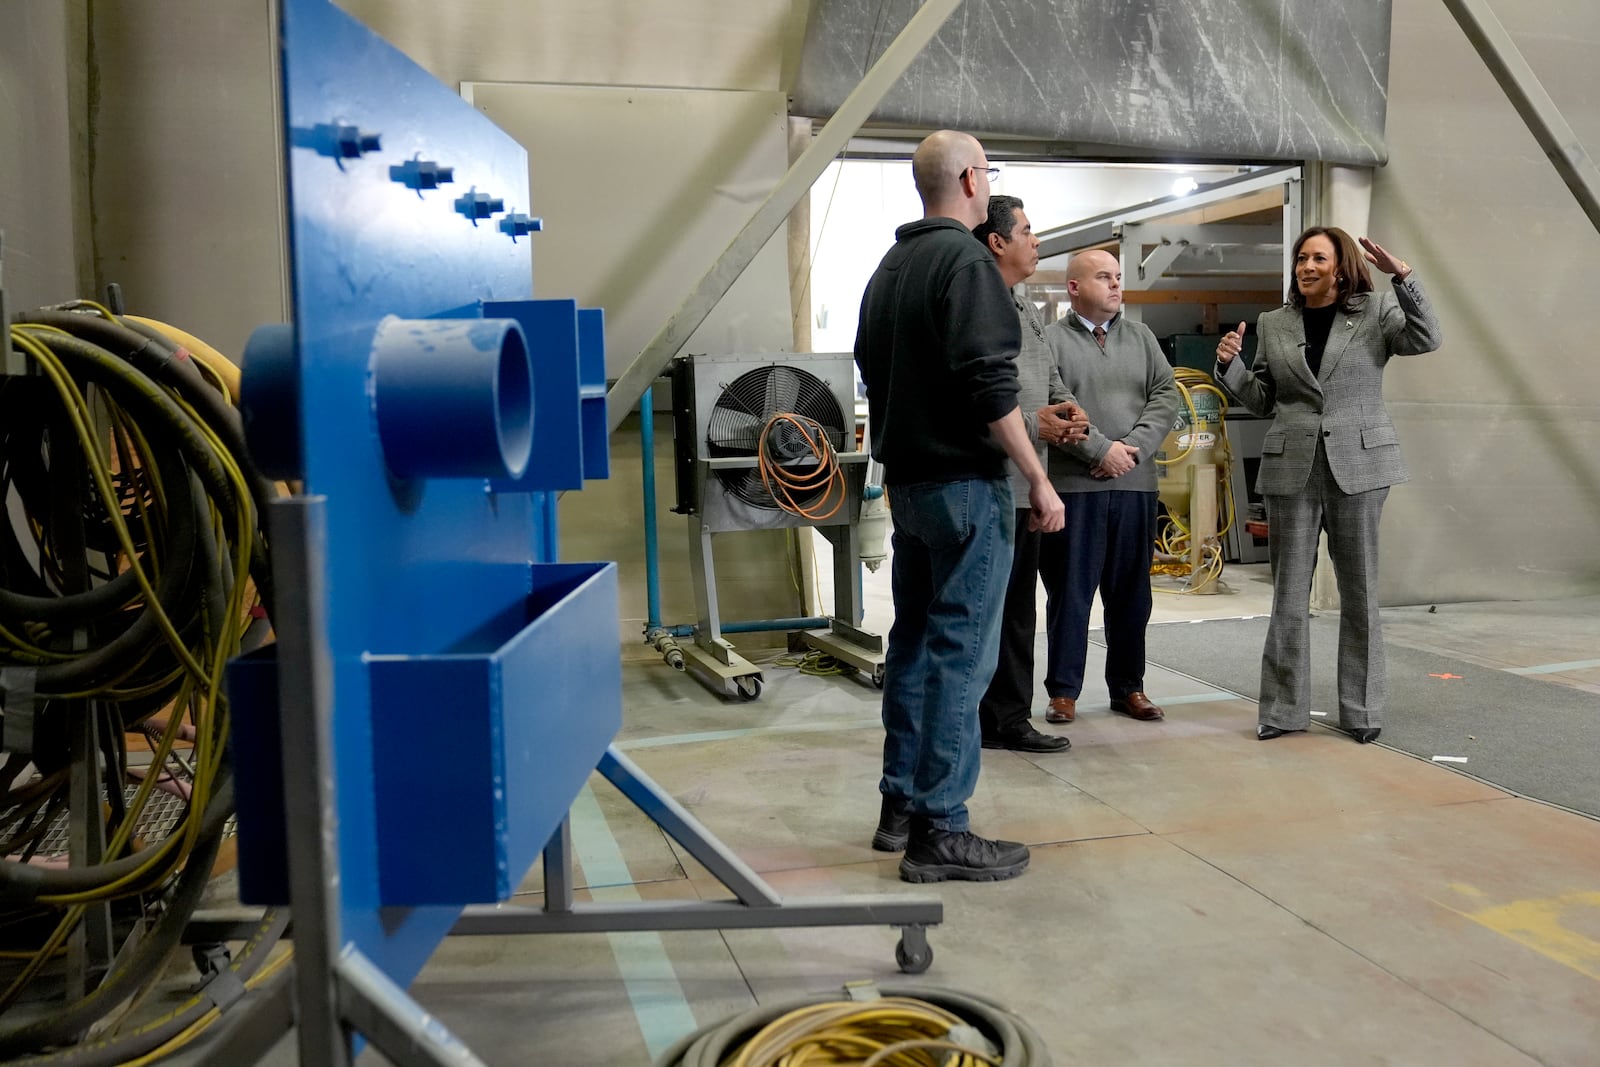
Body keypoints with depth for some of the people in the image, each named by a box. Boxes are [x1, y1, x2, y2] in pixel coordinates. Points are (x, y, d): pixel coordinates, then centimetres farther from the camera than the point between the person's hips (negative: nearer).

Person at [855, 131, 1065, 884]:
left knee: (913, 643, 14)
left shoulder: (889, 267, 15)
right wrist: (1039, 479, -16)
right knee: (960, 654, -5)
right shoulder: (965, 260, -12)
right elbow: (990, 384, -20)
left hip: (907, 481, 9)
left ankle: (900, 806, 22)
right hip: (964, 483, -9)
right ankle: (939, 831, 0)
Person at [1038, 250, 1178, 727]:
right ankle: (1063, 691, 11)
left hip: (1135, 485, 4)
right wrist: (1102, 450, -14)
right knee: (1069, 592, 1)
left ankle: (1128, 688, 21)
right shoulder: (1050, 340, 1)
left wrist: (1134, 447, -7)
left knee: (1131, 593, 10)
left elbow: (1166, 395, 8)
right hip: (1073, 486, -4)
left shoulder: (1141, 337, 16)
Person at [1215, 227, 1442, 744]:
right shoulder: (1273, 324, 11)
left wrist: (1403, 277, -20)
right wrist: (1229, 364, -4)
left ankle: (1362, 708, 18)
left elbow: (1426, 339, -12)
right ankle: (1284, 708, 12)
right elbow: (1263, 400, 12)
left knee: (1360, 591, 7)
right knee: (1289, 594, 4)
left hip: (1359, 465, -1)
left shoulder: (1375, 310, 5)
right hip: (1292, 469, 2)